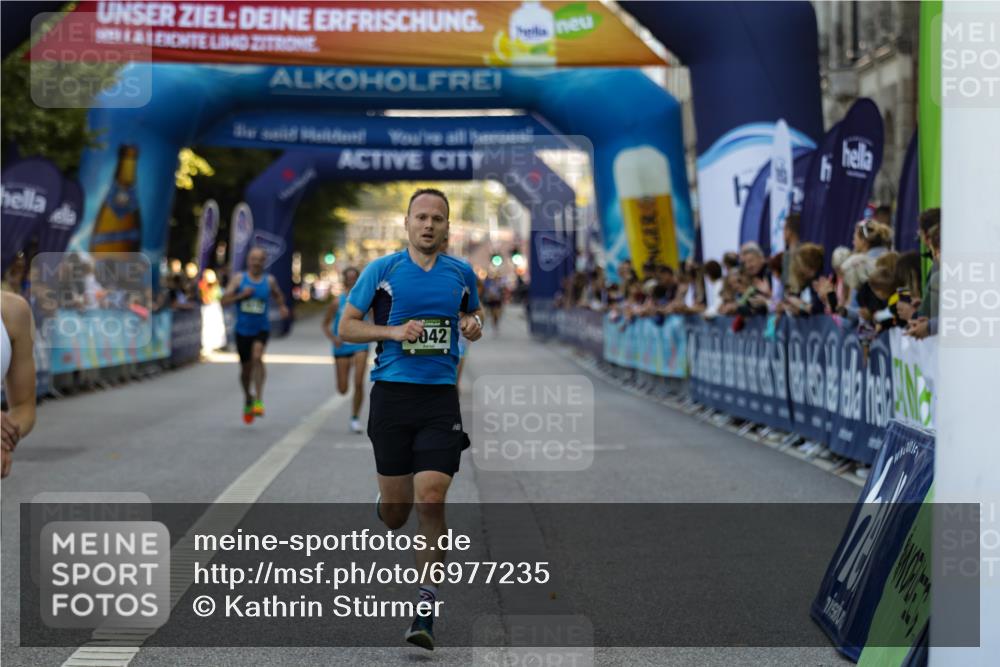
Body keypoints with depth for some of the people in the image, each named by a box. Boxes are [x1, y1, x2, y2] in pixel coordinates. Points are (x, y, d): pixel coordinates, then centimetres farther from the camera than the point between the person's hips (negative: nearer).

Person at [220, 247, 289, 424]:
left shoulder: (270, 280, 1)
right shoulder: (239, 278, -1)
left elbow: (278, 296, 21)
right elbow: (224, 300, -5)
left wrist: (282, 307, 1)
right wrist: (241, 295, -19)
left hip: (261, 328, -1)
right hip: (243, 329, 1)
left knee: (257, 357, -28)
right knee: (245, 368, 11)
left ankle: (259, 401, -28)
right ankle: (248, 398, 38)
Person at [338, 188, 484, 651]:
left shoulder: (462, 274, 8)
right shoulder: (381, 270, 1)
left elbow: (473, 314, 26)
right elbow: (346, 326, 3)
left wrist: (473, 327, 2)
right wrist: (394, 331, -13)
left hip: (441, 399, 1)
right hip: (392, 393, -1)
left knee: (431, 501, -11)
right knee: (395, 511, 5)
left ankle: (426, 606, -2)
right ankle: (383, 505, 45)